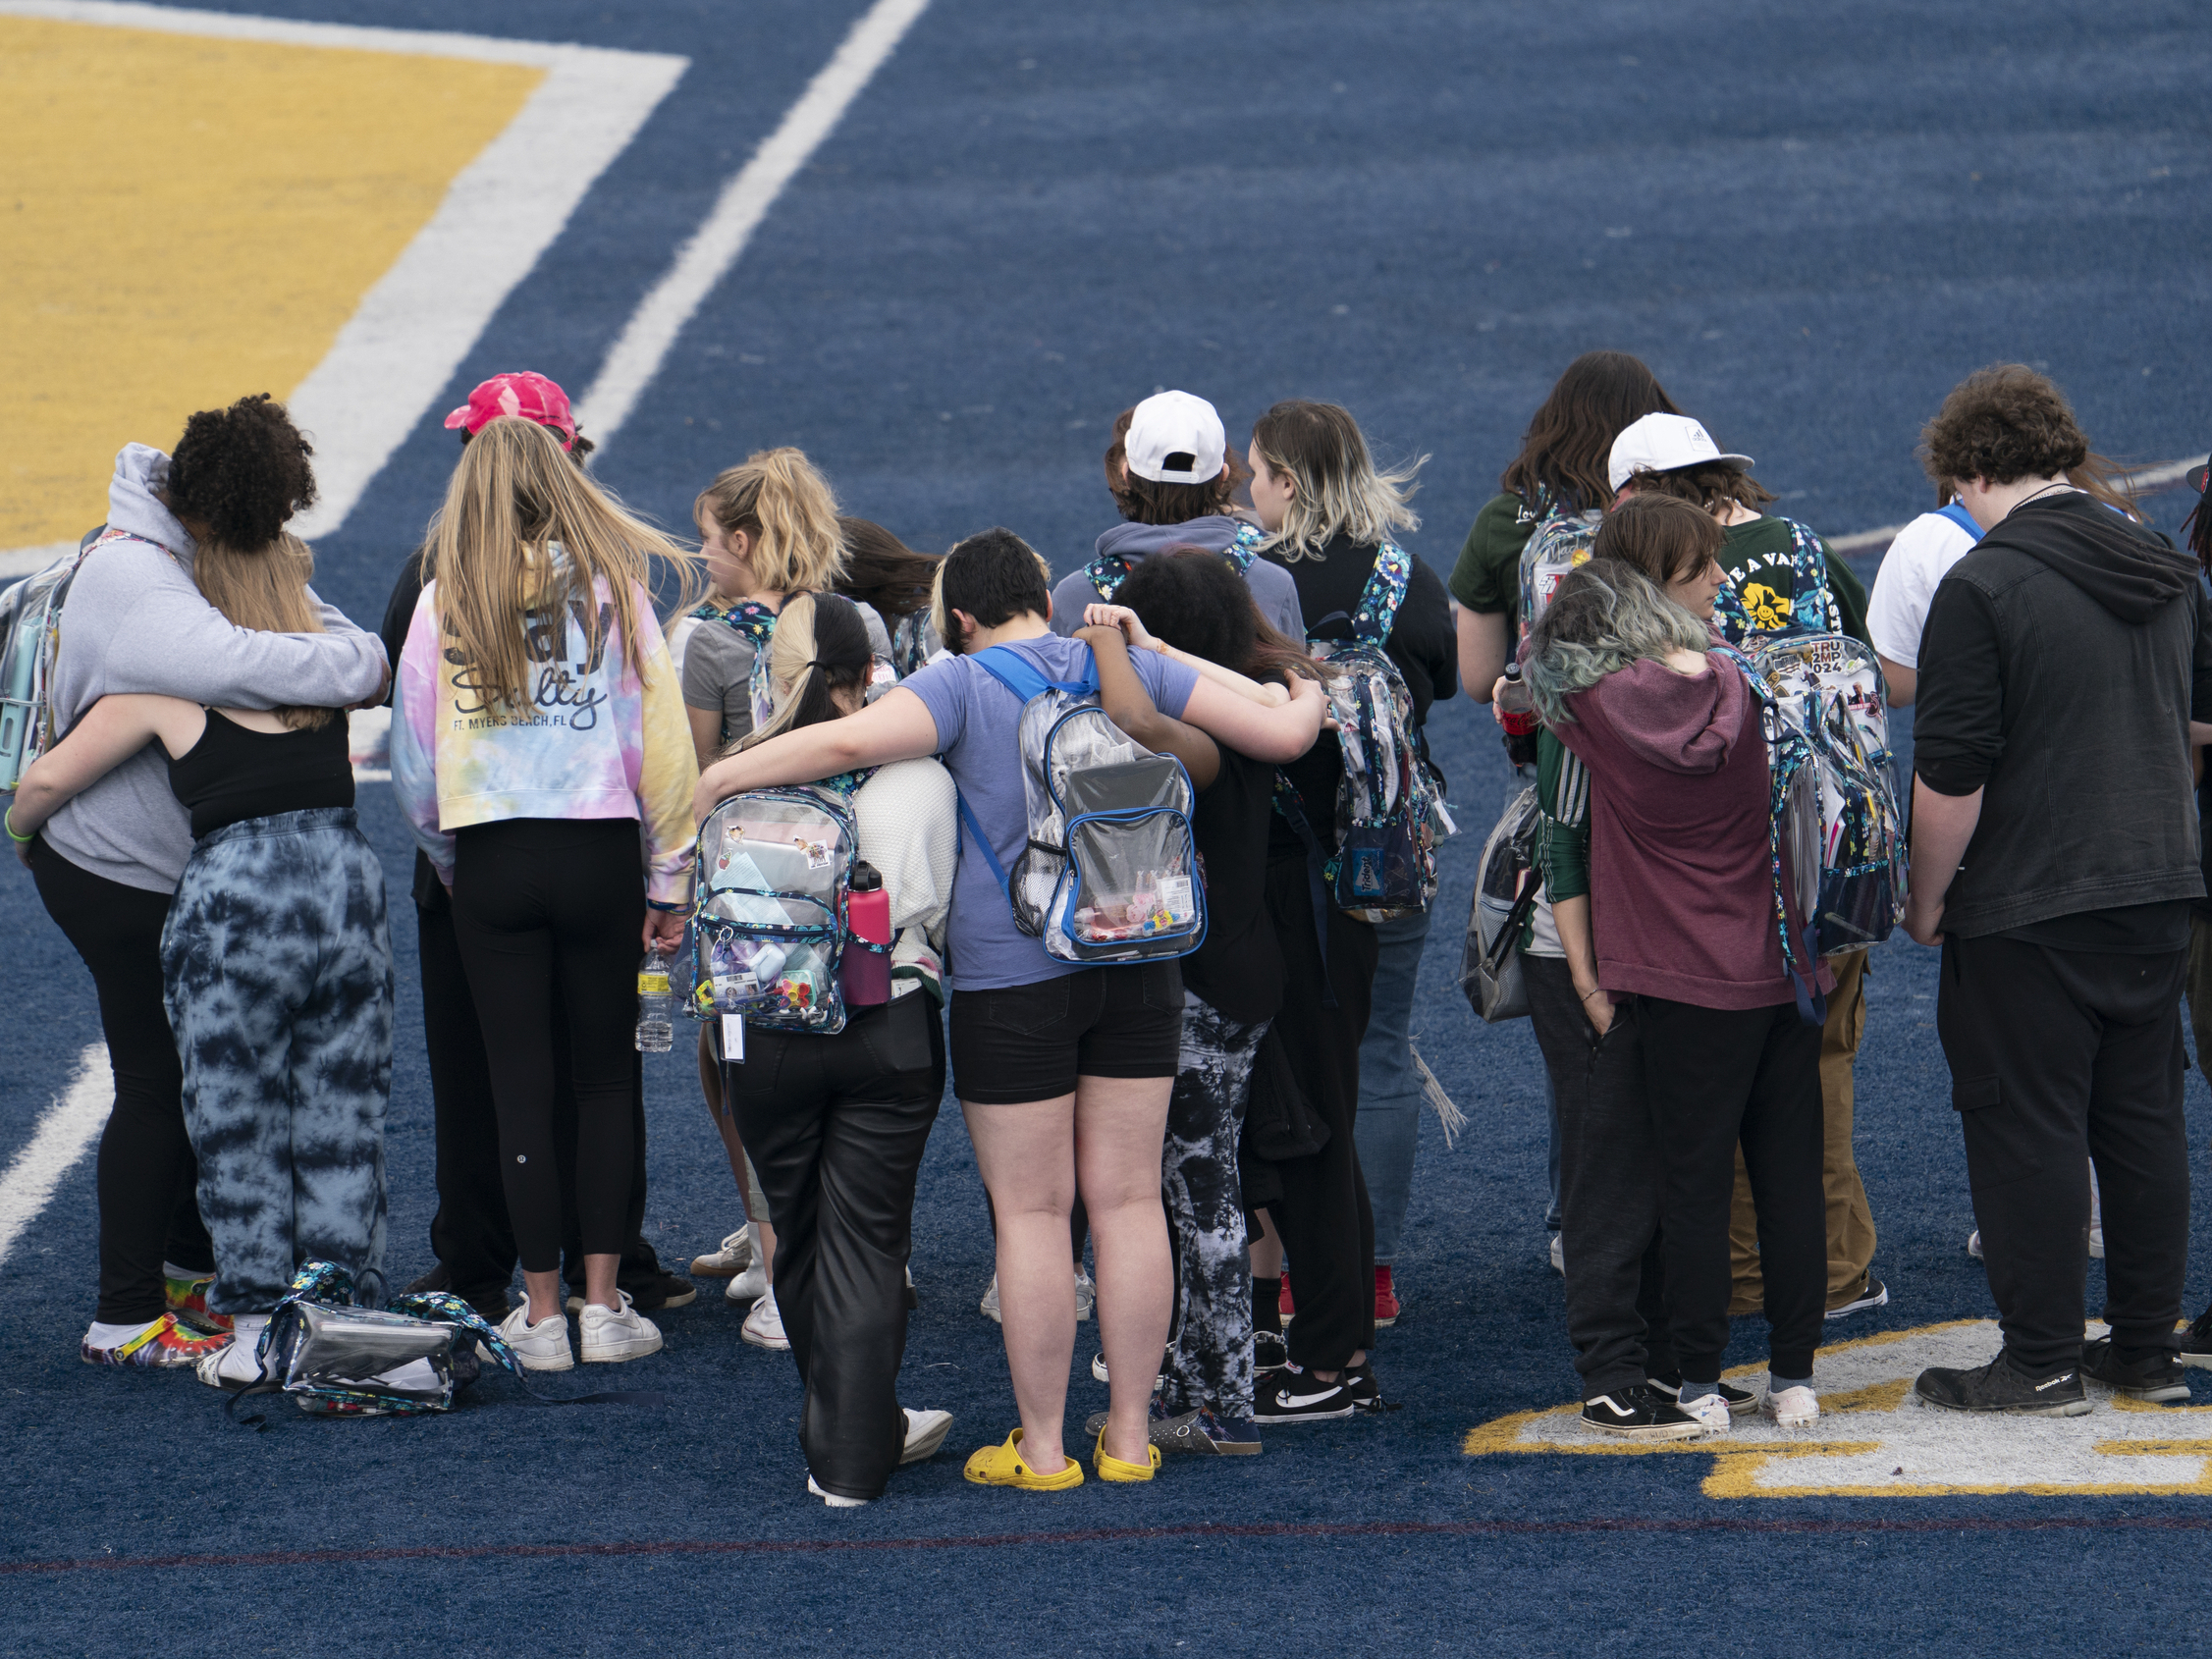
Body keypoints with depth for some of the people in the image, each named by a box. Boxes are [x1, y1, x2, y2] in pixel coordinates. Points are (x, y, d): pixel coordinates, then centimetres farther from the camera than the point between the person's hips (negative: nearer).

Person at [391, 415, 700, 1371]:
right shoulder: (612, 587, -2)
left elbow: (412, 760, 3)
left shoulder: (444, 601, -1)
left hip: (491, 860, 0)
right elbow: (661, 738, -2)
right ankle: (603, 1306, 7)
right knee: (605, 1079, 10)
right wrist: (670, 880, 5)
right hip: (600, 854, 0)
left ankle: (541, 1316, 7)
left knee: (520, 1085, 5)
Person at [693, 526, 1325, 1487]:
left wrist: (722, 777, -13)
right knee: (1128, 1198, 9)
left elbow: (853, 740, -24)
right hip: (1137, 968, 4)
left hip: (1014, 976, -4)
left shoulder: (962, 686, -7)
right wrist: (1310, 703, 28)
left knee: (1032, 1211, 2)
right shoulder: (1128, 668, 6)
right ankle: (1130, 1435, 13)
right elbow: (1278, 736, 6)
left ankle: (1041, 1449, 6)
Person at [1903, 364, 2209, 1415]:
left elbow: (1950, 775, -17)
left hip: (2025, 908, -7)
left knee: (2025, 1128, 0)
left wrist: (1927, 898, -6)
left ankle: (2042, 1362, 2)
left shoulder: (1982, 588, -14)